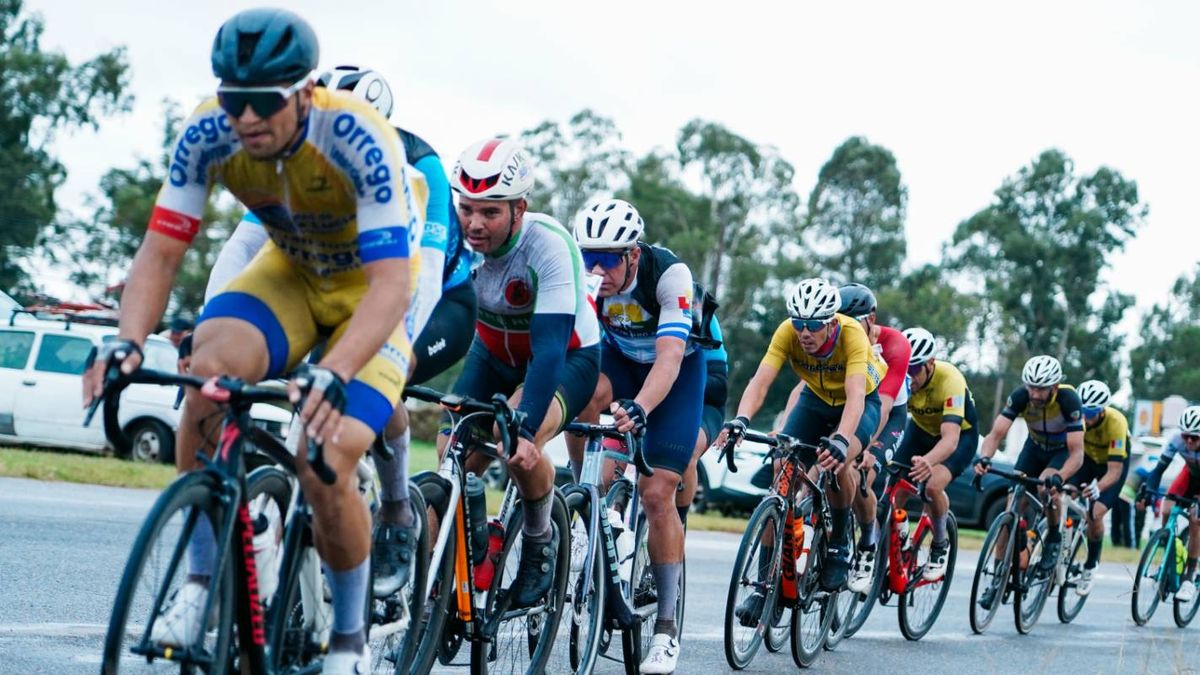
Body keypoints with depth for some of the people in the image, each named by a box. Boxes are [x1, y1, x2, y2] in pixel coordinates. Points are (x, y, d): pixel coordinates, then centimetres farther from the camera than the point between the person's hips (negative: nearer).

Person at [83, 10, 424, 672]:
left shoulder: (360, 140, -34)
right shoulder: (208, 133, -22)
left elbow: (390, 281, -40)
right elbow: (159, 251, -19)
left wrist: (332, 375, -56)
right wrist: (125, 342, -38)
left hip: (371, 290, -4)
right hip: (290, 272, 4)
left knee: (325, 466, -22)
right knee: (210, 366, -29)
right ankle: (202, 582, -13)